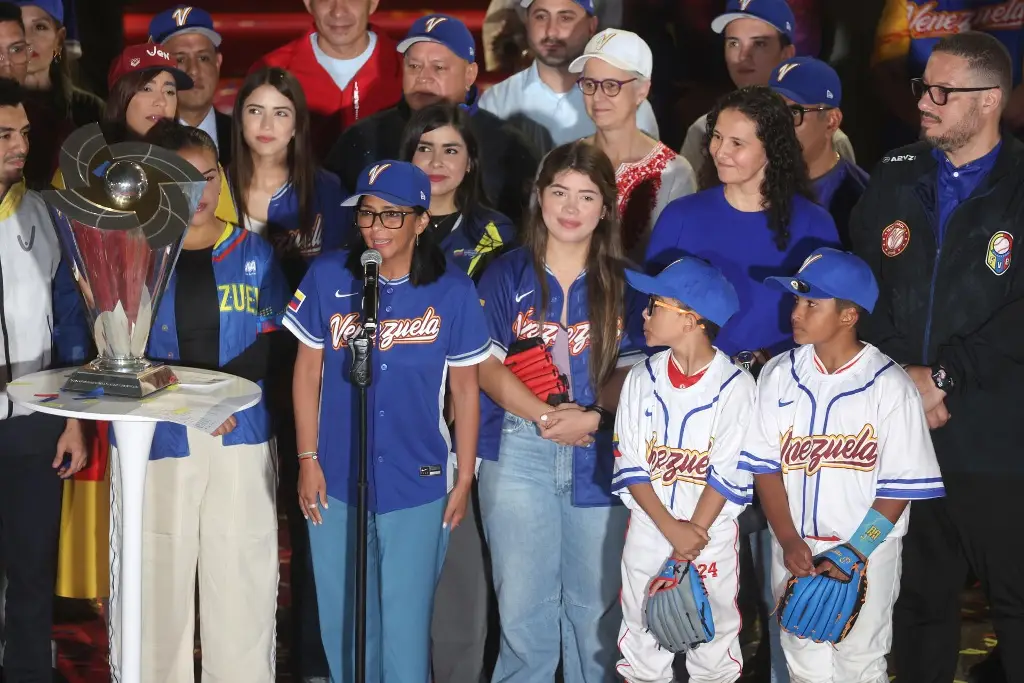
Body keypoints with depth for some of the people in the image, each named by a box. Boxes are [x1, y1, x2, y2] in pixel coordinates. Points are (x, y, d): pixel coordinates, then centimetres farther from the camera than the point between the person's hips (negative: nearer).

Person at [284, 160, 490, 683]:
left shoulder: (453, 292, -8)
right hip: (336, 483, 2)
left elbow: (465, 389, 0)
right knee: (343, 621, 13)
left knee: (406, 625, 6)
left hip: (418, 487, -2)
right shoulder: (328, 277, -4)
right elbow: (308, 369, 4)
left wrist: (465, 480, 2)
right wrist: (307, 458, 1)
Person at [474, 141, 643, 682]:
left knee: (596, 601, 4)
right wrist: (547, 418, -13)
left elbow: (631, 369, 2)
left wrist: (591, 417, -16)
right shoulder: (507, 275, 5)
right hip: (519, 450, -1)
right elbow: (486, 364, -2)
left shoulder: (623, 285, 8)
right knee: (523, 599, 1)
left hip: (600, 453, 1)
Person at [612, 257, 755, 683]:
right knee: (642, 646, 10)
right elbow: (630, 466, -3)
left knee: (714, 644, 8)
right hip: (648, 531, 3)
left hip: (713, 536, -3)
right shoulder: (643, 378, 0)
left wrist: (694, 534, -16)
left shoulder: (734, 384, -10)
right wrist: (672, 530, -13)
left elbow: (728, 474, -11)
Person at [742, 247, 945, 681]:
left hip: (869, 552, -3)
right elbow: (765, 465, 1)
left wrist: (854, 553, -15)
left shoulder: (889, 385, -10)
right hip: (794, 549, 3)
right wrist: (788, 541, -10)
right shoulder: (778, 374, 1)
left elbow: (900, 486, -9)